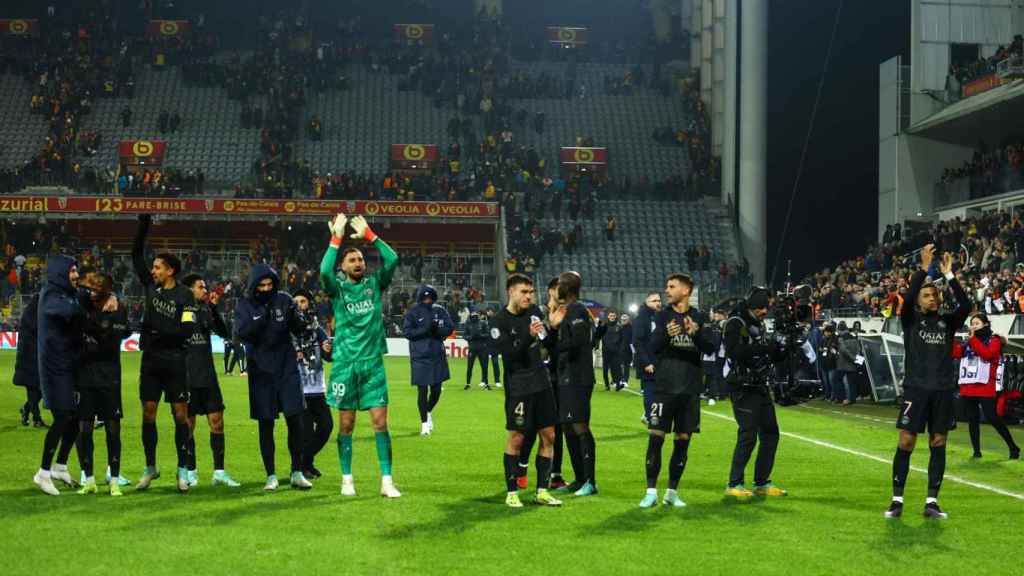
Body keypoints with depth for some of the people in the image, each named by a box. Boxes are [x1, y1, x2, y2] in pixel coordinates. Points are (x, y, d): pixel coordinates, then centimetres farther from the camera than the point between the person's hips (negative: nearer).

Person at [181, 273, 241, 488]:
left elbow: (223, 333, -2)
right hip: (187, 377, -4)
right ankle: (190, 472, 14)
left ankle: (219, 472, 7)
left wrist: (214, 307, -9)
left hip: (208, 376, 4)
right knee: (188, 424, 3)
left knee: (217, 421, 1)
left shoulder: (206, 309, 8)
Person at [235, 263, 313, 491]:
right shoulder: (244, 305, -1)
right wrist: (262, 317, -26)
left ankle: (297, 473, 8)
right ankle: (271, 476, 12)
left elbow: (299, 329, -1)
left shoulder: (284, 300, 1)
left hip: (287, 367, 1)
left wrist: (295, 317, -22)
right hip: (261, 370, -1)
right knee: (266, 424, 4)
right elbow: (243, 333, -14)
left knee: (294, 419, -3)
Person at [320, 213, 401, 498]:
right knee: (346, 424, 5)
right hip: (345, 363, -1)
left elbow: (392, 259, -7)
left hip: (373, 363, 1)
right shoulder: (338, 288, 1)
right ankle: (347, 479, 15)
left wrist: (369, 235, -7)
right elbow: (324, 271, -20)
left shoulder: (375, 284, 7)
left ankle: (387, 481, 0)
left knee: (380, 422, -3)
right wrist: (336, 238, -16)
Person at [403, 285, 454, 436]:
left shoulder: (440, 310, 5)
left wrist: (438, 330, -15)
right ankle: (424, 422, 12)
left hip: (438, 355, 3)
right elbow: (406, 331, -8)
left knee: (436, 389, 8)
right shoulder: (413, 312, -3)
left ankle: (428, 412, 37)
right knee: (422, 390, -1)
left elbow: (450, 327, 4)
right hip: (420, 356, -3)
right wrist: (424, 331, -19)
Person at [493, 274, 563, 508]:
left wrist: (553, 326, 5)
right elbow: (509, 354, -22)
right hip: (518, 386, -6)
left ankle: (542, 491, 13)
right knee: (516, 438, -2)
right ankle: (511, 492, 9)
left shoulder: (535, 311, 7)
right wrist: (529, 336, -32)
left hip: (541, 383, 6)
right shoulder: (500, 321, -10)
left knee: (548, 436, 5)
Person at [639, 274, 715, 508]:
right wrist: (666, 334, -27)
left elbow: (710, 349, -3)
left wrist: (696, 333, -23)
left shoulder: (698, 318, 5)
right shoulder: (662, 316, 4)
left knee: (682, 440, 5)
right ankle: (651, 492, 1)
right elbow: (653, 347, -6)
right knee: (655, 437, -6)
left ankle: (672, 492, 15)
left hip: (690, 389, 1)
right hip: (665, 387, -1)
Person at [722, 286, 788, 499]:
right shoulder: (735, 324, -11)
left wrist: (782, 350, -1)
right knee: (748, 435, -12)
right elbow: (734, 351, -27)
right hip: (742, 388, -9)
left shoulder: (758, 324, 15)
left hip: (760, 387, 9)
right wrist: (762, 347, -29)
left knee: (770, 433, 9)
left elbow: (771, 357, 19)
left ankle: (762, 483, 18)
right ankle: (734, 484, -3)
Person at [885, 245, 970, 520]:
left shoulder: (947, 322, 10)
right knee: (906, 442, -5)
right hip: (916, 388, -3)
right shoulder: (911, 320, 4)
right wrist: (923, 269, -19)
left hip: (943, 391, 3)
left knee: (938, 443, 4)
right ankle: (897, 500, 3)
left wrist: (949, 275, -11)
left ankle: (932, 502, 9)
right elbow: (907, 299, -15)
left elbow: (965, 306, -8)